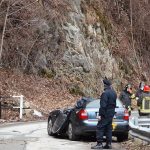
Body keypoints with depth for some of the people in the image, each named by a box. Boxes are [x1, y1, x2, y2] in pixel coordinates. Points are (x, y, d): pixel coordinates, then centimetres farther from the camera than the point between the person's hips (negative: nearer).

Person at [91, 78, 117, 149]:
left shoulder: (105, 93, -18)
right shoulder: (114, 93, 12)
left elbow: (103, 105, -21)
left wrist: (100, 114, -19)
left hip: (105, 114, -9)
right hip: (111, 113, 9)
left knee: (100, 128, -5)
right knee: (108, 128, 12)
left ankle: (99, 143, -8)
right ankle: (108, 144, 13)